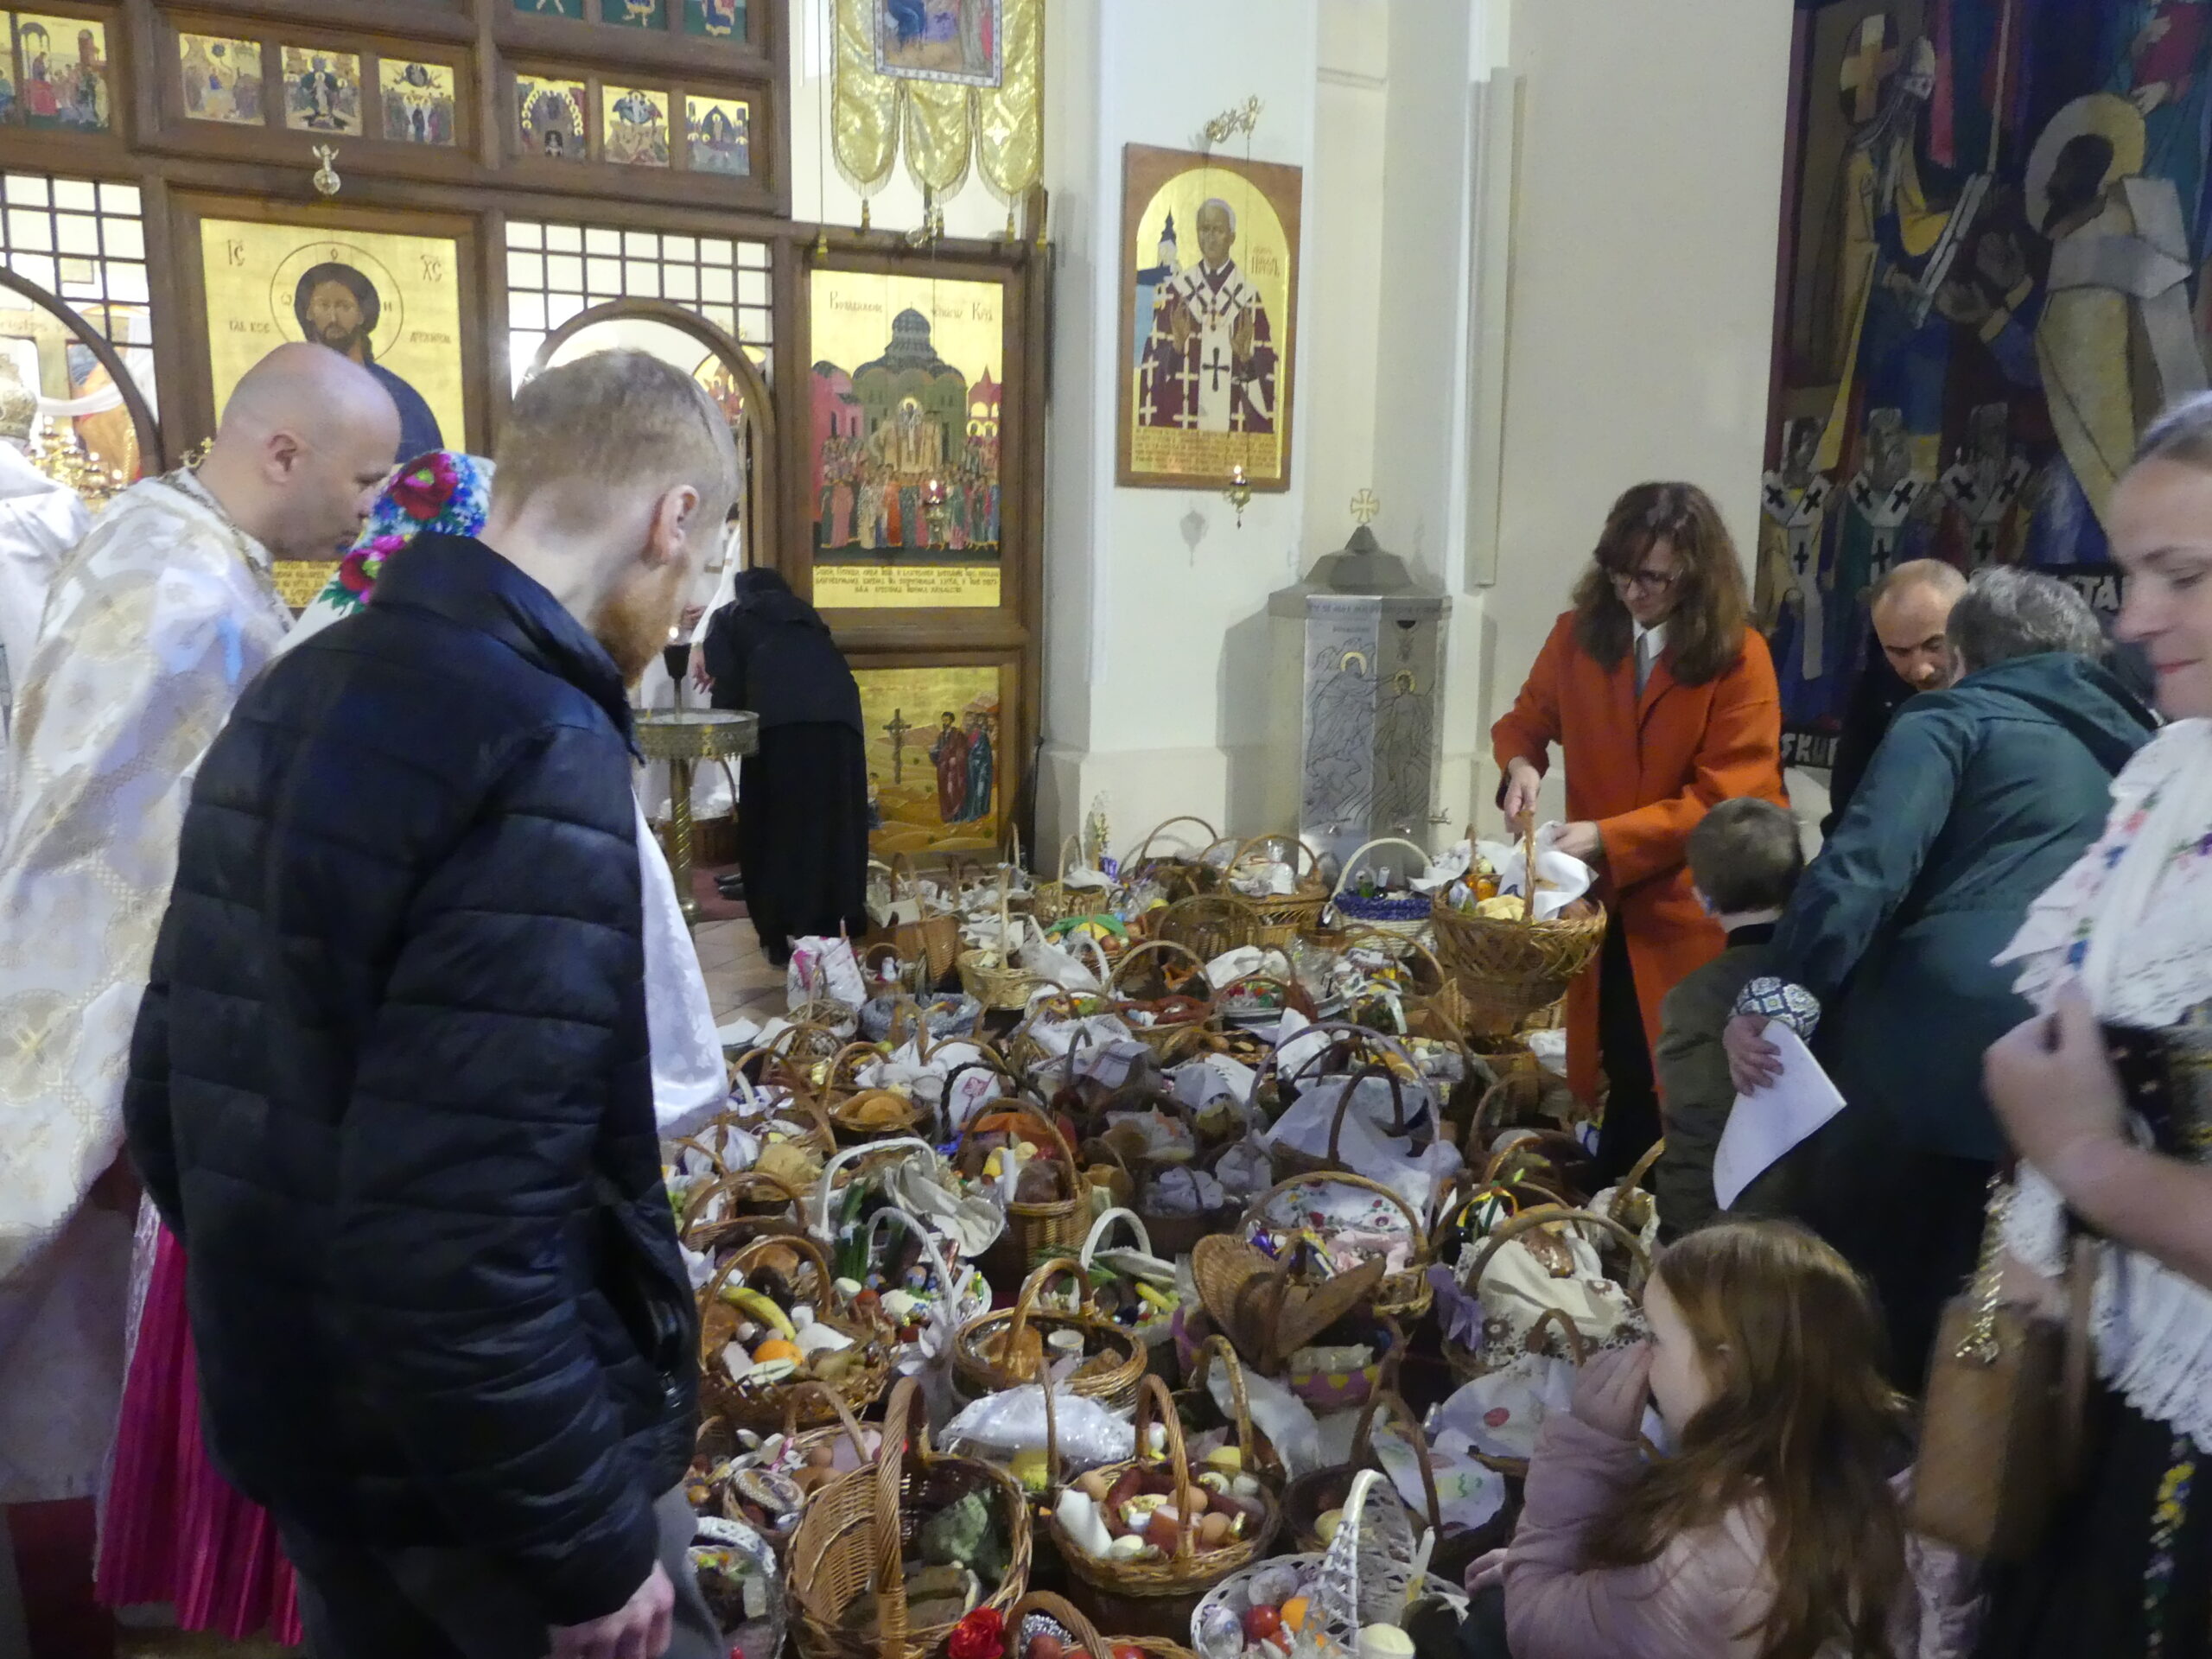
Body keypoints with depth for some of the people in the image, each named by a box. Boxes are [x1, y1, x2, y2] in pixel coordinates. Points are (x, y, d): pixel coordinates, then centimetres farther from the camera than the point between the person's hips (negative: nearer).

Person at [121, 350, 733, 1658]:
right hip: (474, 1463, -8)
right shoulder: (542, 759, -26)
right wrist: (592, 1547, -19)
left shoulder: (289, 698, 3)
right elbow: (455, 1240, -30)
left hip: (294, 1417, 8)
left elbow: (175, 1091, 9)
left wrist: (277, 1310, 21)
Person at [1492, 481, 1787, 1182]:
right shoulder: (1578, 632, -1)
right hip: (1600, 897, 3)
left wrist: (1607, 837, -24)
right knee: (1622, 1074, 10)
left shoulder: (1740, 659, -12)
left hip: (1692, 910, -3)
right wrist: (1520, 764, -11)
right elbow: (1526, 718, 13)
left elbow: (1722, 800, -15)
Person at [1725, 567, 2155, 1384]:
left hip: (1936, 1041, -5)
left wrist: (1780, 992, -16)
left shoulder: (1954, 719, 8)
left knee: (1847, 1279, 11)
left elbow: (1864, 865, -10)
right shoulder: (2136, 744, 26)